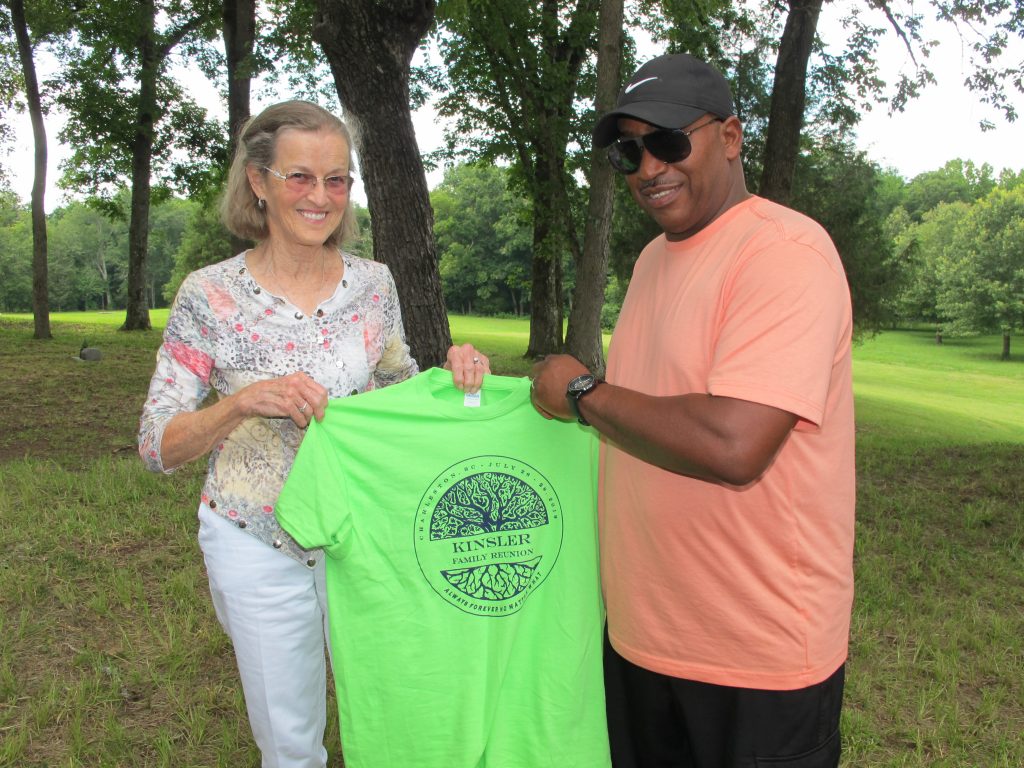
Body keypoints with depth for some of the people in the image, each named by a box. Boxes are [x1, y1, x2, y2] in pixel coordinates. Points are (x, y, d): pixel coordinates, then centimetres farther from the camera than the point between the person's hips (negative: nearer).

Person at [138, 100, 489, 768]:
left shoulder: (373, 283, -3)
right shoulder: (210, 295, -12)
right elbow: (158, 447, -10)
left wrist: (452, 371, -11)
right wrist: (242, 401, -28)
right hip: (259, 544, -2)